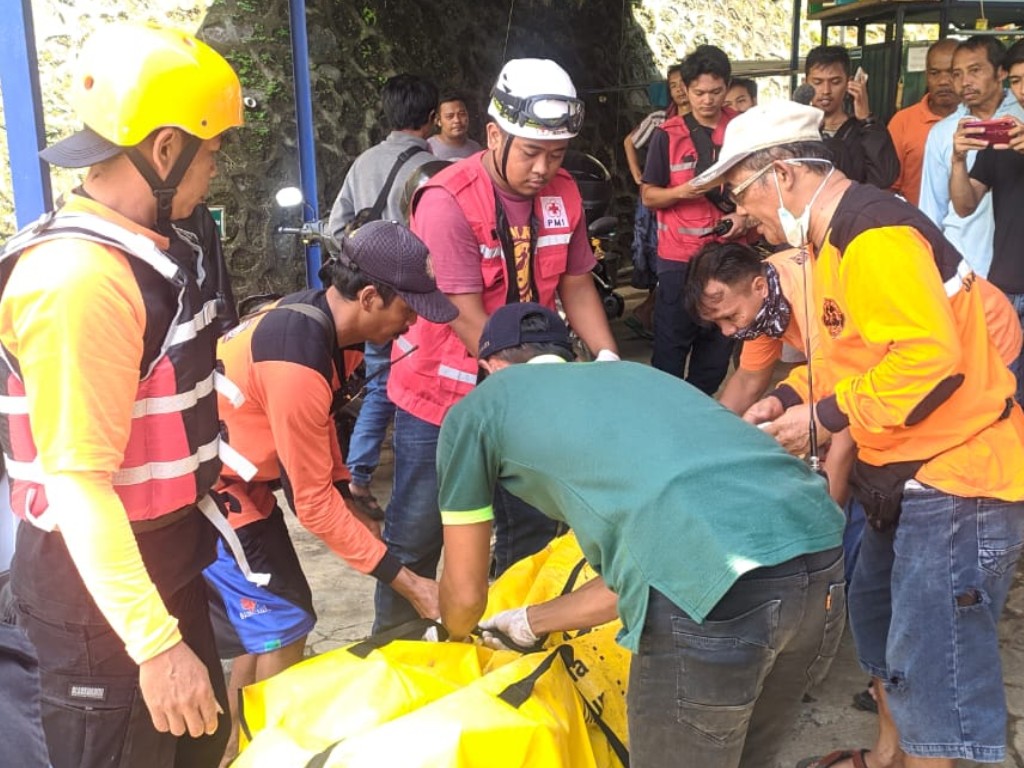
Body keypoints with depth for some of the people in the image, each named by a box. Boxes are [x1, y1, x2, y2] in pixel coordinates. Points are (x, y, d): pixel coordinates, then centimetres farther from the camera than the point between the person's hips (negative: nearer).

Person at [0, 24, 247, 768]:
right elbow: (78, 482, -27)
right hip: (97, 583, -9)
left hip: (163, 554, 9)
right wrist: (155, 643, -27)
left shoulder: (149, 249, 5)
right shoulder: (78, 277, -25)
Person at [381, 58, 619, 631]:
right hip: (442, 392, -5)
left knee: (534, 526, 16)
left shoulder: (563, 193, -3)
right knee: (418, 533, 7)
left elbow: (576, 285, 6)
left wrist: (608, 360, -8)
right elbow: (468, 318, -23)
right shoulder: (448, 201, -22)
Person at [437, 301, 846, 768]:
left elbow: (466, 591, 26)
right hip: (824, 553, 8)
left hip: (719, 589, -7)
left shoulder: (473, 411, 18)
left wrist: (454, 636, 49)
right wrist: (530, 623, 48)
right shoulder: (626, 373, 34)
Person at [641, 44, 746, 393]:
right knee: (671, 342, -1)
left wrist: (745, 216, -8)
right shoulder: (668, 135, -2)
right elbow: (648, 195, 0)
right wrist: (682, 191, -19)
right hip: (679, 256, -2)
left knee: (718, 344, 11)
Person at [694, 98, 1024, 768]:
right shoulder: (836, 236, 11)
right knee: (877, 621, 22)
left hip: (956, 481, -11)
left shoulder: (874, 236, -22)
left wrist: (824, 417, -21)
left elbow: (931, 360, -31)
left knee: (928, 670, -2)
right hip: (907, 477, 11)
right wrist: (787, 399, 5)